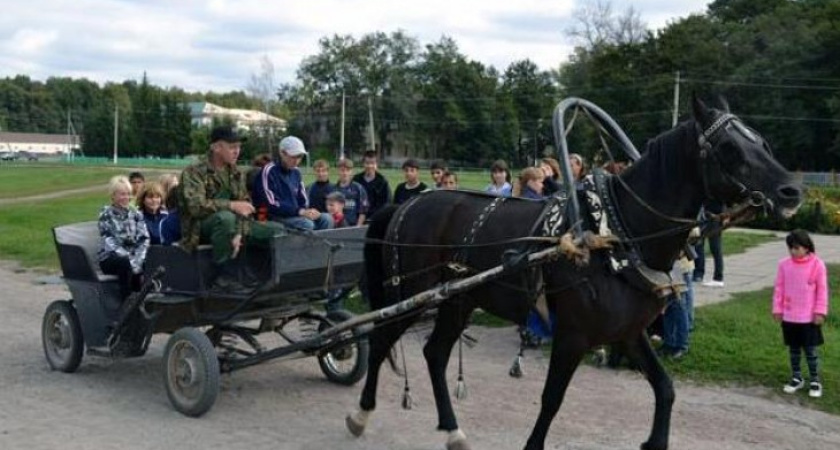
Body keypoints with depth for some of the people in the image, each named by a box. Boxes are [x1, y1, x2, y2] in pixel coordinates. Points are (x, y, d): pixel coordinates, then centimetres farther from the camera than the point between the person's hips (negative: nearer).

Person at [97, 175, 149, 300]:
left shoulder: (136, 214, 9)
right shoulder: (106, 214, -3)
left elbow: (144, 239, 0)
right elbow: (109, 242, -13)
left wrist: (137, 258, -19)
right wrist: (129, 257, -26)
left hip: (132, 256, 3)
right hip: (110, 258, -3)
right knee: (126, 263, -37)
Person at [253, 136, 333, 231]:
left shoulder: (296, 172, 11)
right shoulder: (268, 171, -12)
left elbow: (303, 200, 15)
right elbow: (272, 204, -19)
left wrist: (308, 212, -9)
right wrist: (300, 211, -23)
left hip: (295, 215, 7)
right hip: (274, 217, -7)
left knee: (326, 219, -12)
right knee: (307, 224, -29)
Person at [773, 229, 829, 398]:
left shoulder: (817, 264, -9)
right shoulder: (784, 264, -2)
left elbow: (822, 290, -5)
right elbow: (779, 288, 4)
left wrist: (820, 312, -8)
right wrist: (777, 309, 3)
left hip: (809, 318, -3)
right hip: (789, 317, 3)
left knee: (810, 350, 5)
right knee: (793, 349, 14)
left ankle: (815, 381, 16)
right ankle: (796, 378, 26)